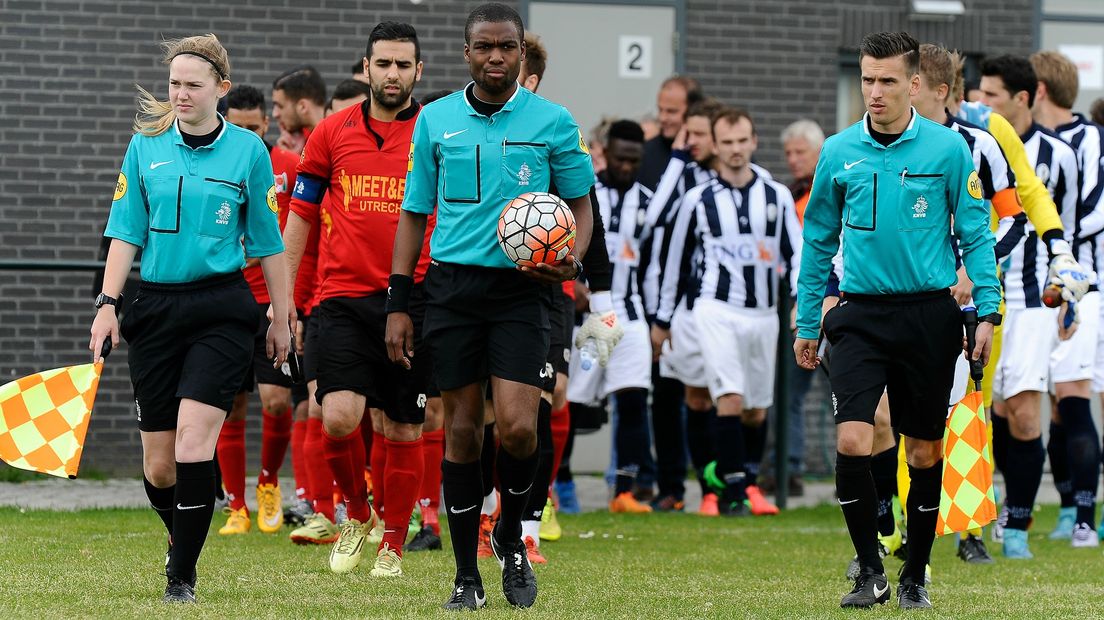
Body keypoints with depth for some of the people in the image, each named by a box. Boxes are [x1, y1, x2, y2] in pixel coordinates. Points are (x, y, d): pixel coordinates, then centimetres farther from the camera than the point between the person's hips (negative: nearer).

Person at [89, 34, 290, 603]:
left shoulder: (248, 150, 0)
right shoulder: (146, 146, 5)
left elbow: (267, 242, 6)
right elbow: (126, 233, 7)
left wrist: (281, 318, 8)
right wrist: (107, 304, -2)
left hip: (221, 310, -3)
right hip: (156, 309, 3)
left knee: (193, 445, -17)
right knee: (159, 466, 4)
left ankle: (182, 577, -6)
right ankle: (181, 542, 34)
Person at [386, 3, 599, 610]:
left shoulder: (553, 122, 1)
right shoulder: (435, 120, 6)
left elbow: (580, 202, 11)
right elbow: (415, 212, 12)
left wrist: (572, 259, -10)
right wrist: (398, 304, 6)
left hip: (520, 288, -2)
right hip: (450, 284, 2)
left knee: (516, 426, -15)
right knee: (461, 428, 3)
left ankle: (511, 536, 14)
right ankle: (467, 576, 11)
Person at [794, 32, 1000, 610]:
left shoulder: (948, 148, -2)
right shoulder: (838, 152, 3)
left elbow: (975, 233, 2)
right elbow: (819, 241, 13)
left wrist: (987, 312, -5)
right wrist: (807, 322, 13)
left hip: (929, 317, -1)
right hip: (860, 315, 1)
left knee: (924, 452, 6)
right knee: (851, 442, -14)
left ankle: (915, 575, 20)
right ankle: (870, 570, -2)